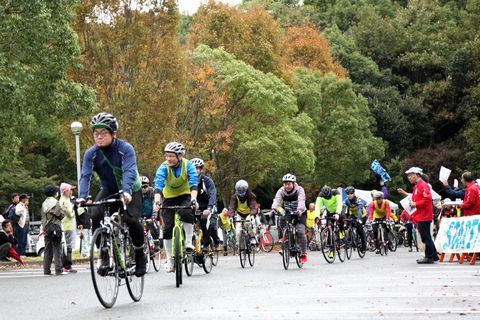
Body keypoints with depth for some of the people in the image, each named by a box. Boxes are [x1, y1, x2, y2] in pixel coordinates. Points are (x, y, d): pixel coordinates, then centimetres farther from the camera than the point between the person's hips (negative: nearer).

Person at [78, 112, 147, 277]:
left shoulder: (125, 148, -23)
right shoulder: (91, 153, -13)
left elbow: (129, 171, -37)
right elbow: (85, 175, -25)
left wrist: (126, 192, -55)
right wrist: (82, 197, -43)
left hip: (130, 192, -3)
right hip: (108, 191, 3)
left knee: (131, 220, -27)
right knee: (96, 216, -24)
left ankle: (140, 256, -1)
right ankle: (105, 256, -10)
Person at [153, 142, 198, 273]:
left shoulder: (188, 165, -19)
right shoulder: (164, 167, -20)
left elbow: (193, 183, -30)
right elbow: (158, 184, -33)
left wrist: (193, 199, -46)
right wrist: (157, 201, -49)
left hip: (185, 196, -1)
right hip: (169, 198, 1)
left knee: (186, 213, -33)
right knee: (168, 228, -7)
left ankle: (188, 242, -15)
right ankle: (170, 260, 3)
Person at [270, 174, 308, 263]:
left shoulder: (299, 190, -21)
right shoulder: (281, 191, -13)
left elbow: (301, 201, -37)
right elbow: (277, 200, -29)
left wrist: (299, 210, -57)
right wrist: (273, 209, -50)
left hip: (299, 213, -3)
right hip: (287, 213, 4)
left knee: (300, 231, -23)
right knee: (281, 224, -26)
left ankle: (303, 254, -12)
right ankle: (286, 235, 9)